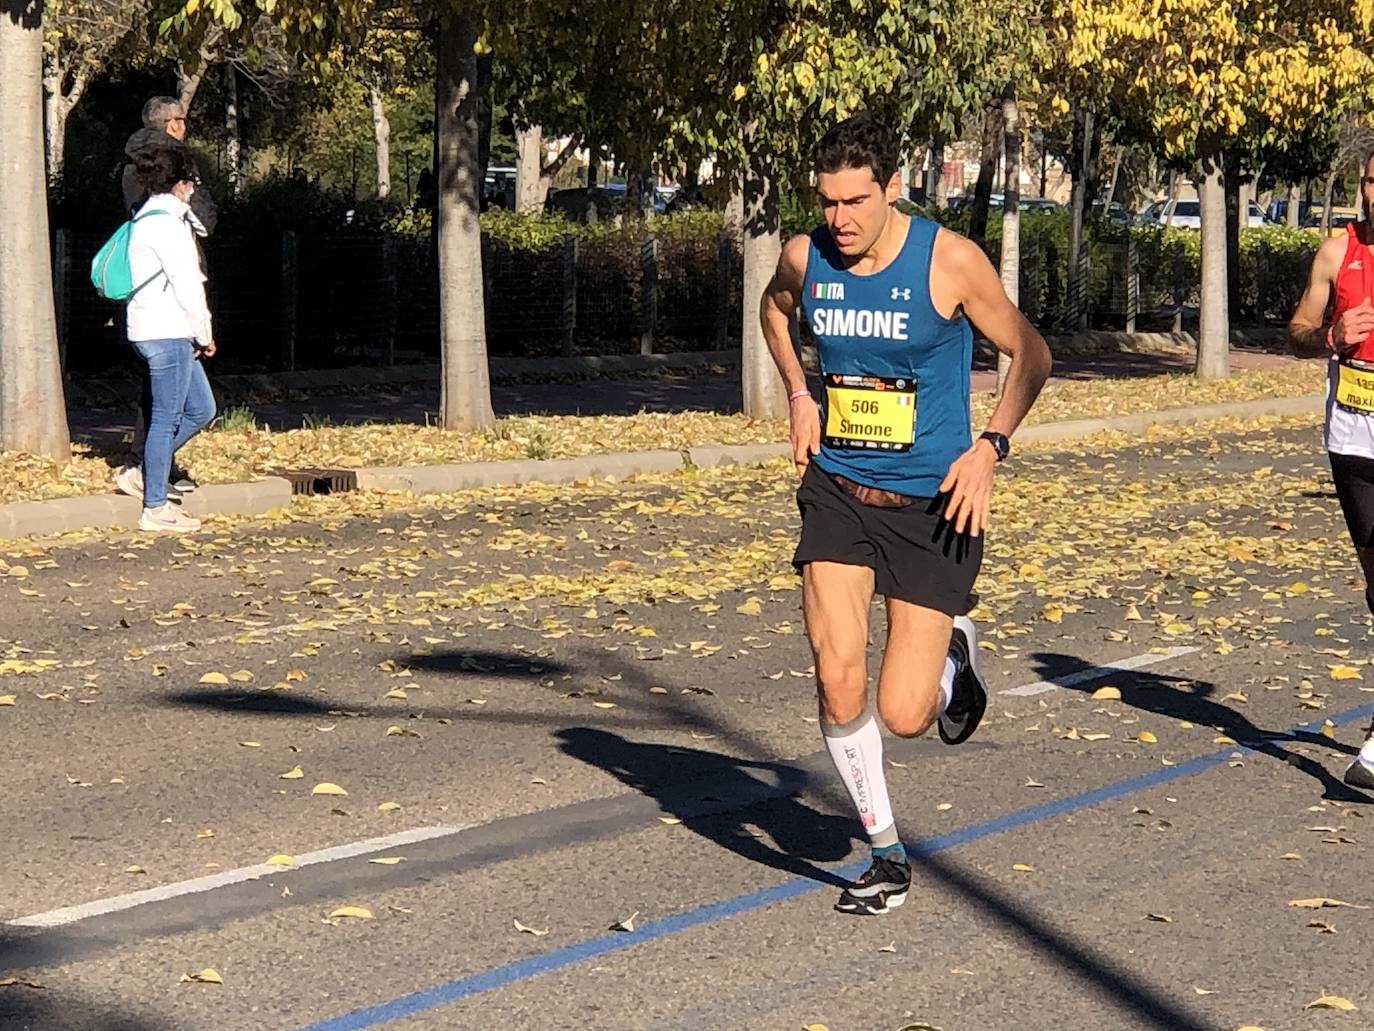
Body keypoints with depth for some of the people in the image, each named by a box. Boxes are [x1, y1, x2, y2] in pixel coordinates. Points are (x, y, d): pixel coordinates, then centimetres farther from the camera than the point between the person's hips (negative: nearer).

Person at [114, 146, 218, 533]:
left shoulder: (149, 218, 17)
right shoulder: (165, 223, -15)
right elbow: (186, 286, -17)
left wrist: (199, 333, 15)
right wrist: (205, 333, -6)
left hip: (169, 331, 10)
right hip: (166, 331, -10)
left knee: (201, 409, 14)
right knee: (167, 418, -5)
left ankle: (141, 475, 17)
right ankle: (154, 509, 0)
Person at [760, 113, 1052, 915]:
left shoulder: (949, 261, -13)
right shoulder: (805, 258, -2)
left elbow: (1031, 354, -3)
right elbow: (774, 310, 23)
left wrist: (990, 445, -14)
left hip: (933, 504, -3)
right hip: (837, 492, 3)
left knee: (905, 716, -6)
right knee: (838, 680, -13)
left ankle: (953, 655, 32)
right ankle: (887, 856, 8)